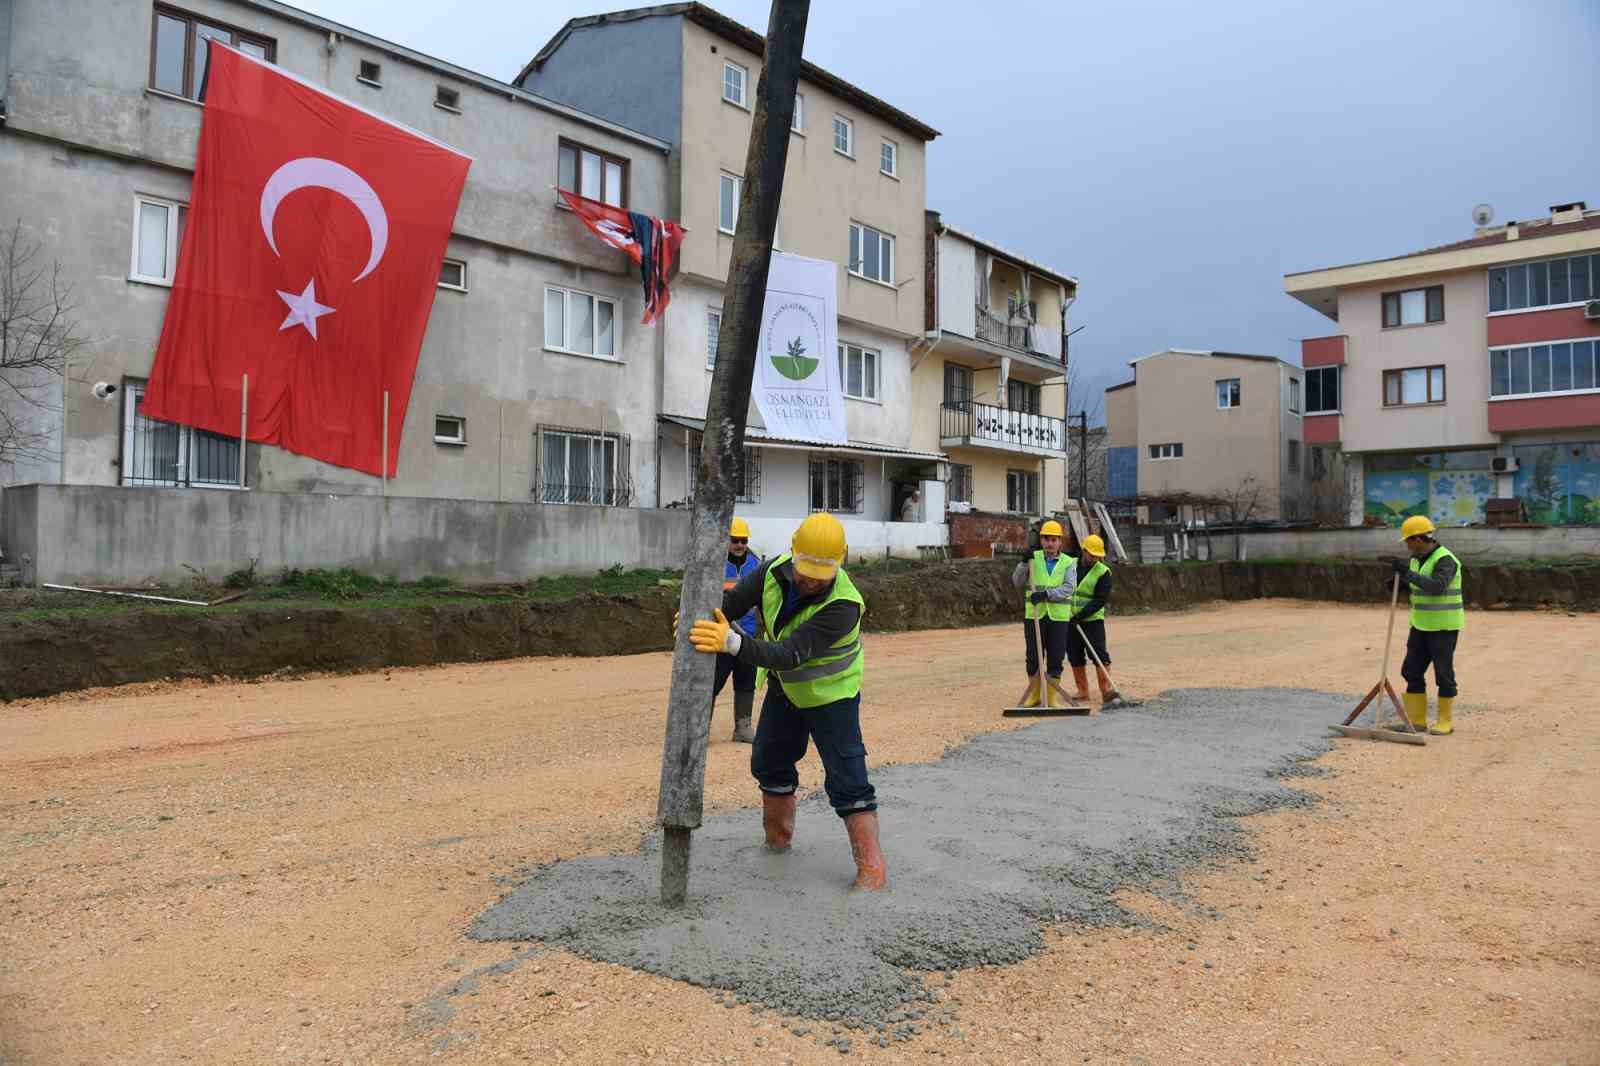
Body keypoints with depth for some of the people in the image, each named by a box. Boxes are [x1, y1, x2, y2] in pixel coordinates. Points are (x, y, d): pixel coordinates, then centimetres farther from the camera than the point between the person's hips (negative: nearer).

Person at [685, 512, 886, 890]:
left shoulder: (843, 605, -37)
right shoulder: (775, 571, -19)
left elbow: (791, 655, -43)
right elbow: (732, 601, -15)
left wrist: (732, 642, -56)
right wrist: (698, 621, -38)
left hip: (831, 695, -6)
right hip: (785, 688, 7)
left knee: (847, 780, -9)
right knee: (769, 765, 18)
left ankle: (872, 868, -1)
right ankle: (778, 840, 37)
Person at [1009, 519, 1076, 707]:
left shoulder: (1069, 563, 5)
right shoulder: (1033, 559, 7)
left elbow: (1068, 588, -10)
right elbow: (1017, 582, -1)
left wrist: (1046, 594, -24)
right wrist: (1024, 563, -16)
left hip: (1058, 616, -1)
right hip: (1034, 615, 1)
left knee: (1055, 659, 2)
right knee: (1033, 657, 6)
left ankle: (1052, 697, 13)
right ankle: (1033, 694, 20)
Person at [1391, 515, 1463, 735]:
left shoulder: (1445, 560, -18)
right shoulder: (1416, 559, 8)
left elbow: (1437, 586, -33)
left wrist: (1408, 573, -33)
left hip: (1443, 626, -8)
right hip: (1421, 625, 8)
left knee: (1443, 675, 1)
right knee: (1412, 671, 7)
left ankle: (1445, 722, 13)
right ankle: (1416, 720, 14)